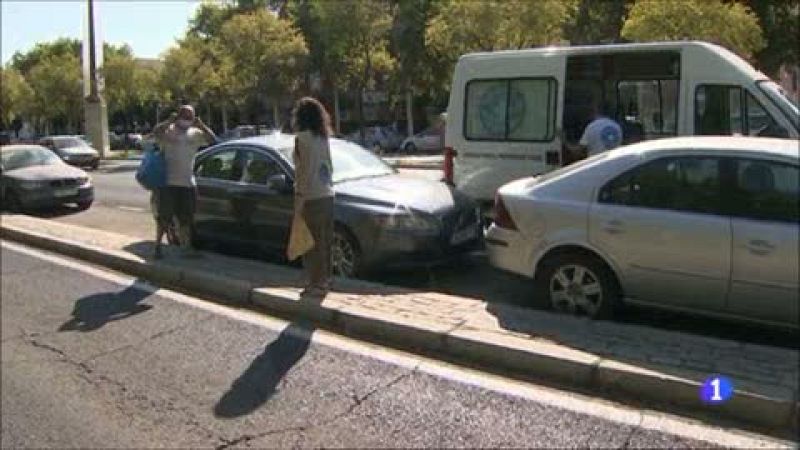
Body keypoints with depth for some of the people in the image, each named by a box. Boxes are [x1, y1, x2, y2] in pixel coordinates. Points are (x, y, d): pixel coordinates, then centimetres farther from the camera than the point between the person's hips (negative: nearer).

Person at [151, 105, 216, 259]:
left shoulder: (195, 133, 11)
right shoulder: (167, 130, 1)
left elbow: (212, 140, -1)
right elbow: (156, 132, -19)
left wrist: (201, 125, -10)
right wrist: (170, 121, -21)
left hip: (187, 183, 4)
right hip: (167, 182, -4)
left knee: (185, 218, 9)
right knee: (164, 217, 1)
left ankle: (186, 246, 17)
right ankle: (158, 245, 12)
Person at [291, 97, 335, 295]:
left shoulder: (303, 137, -11)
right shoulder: (323, 137, 13)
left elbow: (305, 169, -16)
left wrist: (299, 196, -16)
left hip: (312, 197, -8)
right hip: (327, 195, 8)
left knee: (313, 242, -3)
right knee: (324, 241, 14)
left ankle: (317, 283, 1)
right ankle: (325, 280, 22)